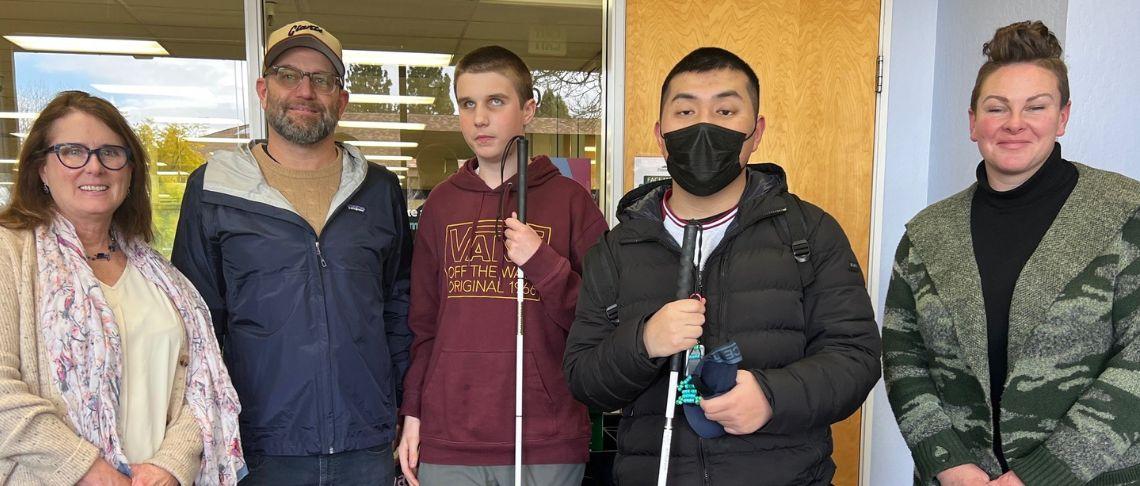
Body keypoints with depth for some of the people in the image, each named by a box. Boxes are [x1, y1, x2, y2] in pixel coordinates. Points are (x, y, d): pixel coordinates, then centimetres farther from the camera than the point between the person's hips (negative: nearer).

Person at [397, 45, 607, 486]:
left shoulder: (570, 200, -1)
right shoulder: (441, 203, 8)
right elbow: (423, 321, 11)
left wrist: (543, 264, -16)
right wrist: (412, 414, 7)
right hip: (447, 439, 2)